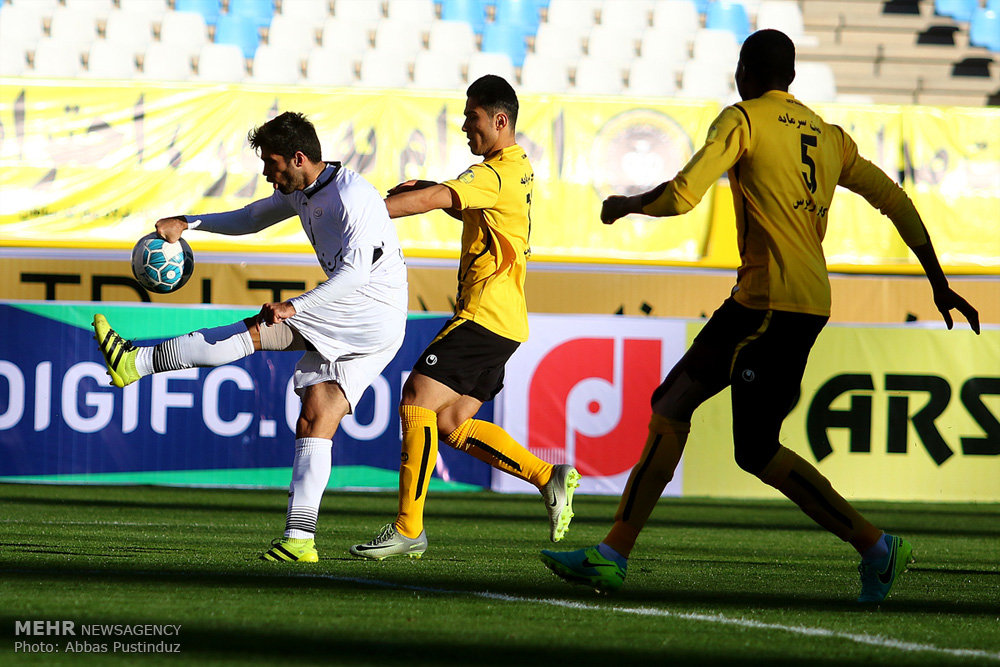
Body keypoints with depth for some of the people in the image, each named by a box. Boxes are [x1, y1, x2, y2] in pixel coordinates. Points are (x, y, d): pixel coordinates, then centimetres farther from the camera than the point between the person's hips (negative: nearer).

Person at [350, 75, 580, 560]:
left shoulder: (495, 174, -14)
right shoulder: (517, 168, 17)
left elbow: (432, 200, -26)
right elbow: (466, 207, 32)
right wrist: (429, 188, 13)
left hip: (485, 315, -10)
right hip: (501, 320, 10)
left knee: (418, 398, -14)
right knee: (452, 423, 10)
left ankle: (408, 527, -15)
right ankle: (550, 478, 12)